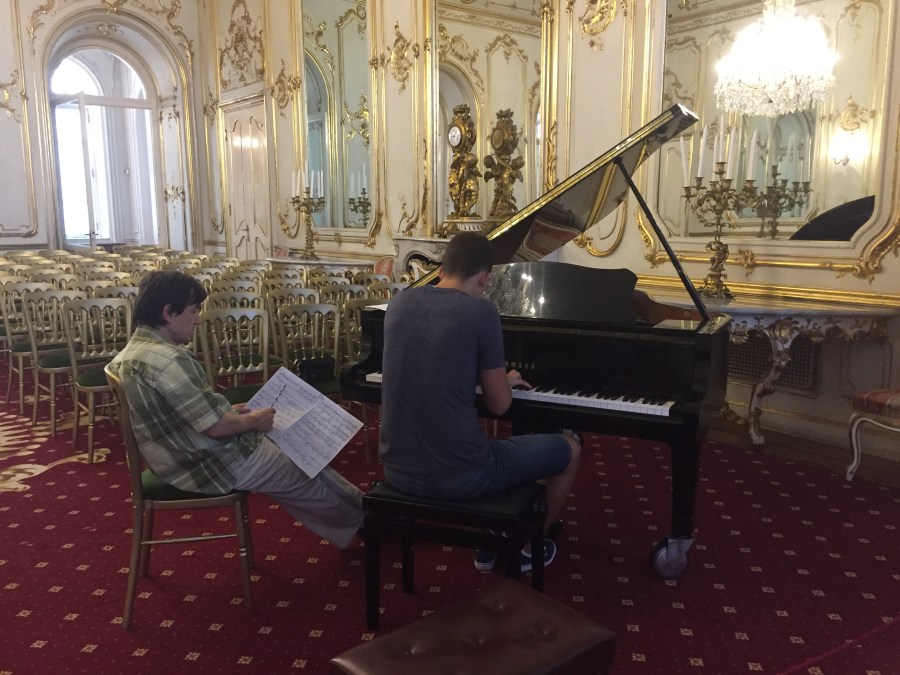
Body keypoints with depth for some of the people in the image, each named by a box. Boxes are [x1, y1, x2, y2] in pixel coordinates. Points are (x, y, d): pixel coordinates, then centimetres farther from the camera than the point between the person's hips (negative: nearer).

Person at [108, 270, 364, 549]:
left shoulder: (132, 351, 3)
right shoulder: (167, 359, -29)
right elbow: (217, 426, -26)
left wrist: (228, 410, 9)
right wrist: (253, 420, -8)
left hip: (184, 457, 10)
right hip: (215, 464, -10)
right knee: (308, 473, 11)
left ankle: (353, 505, 35)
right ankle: (359, 518, 35)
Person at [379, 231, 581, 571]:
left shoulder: (399, 303, 4)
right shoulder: (481, 311, -12)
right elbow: (499, 404, -5)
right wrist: (506, 380, 17)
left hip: (398, 468, 7)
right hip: (458, 475, -6)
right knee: (569, 449, 19)